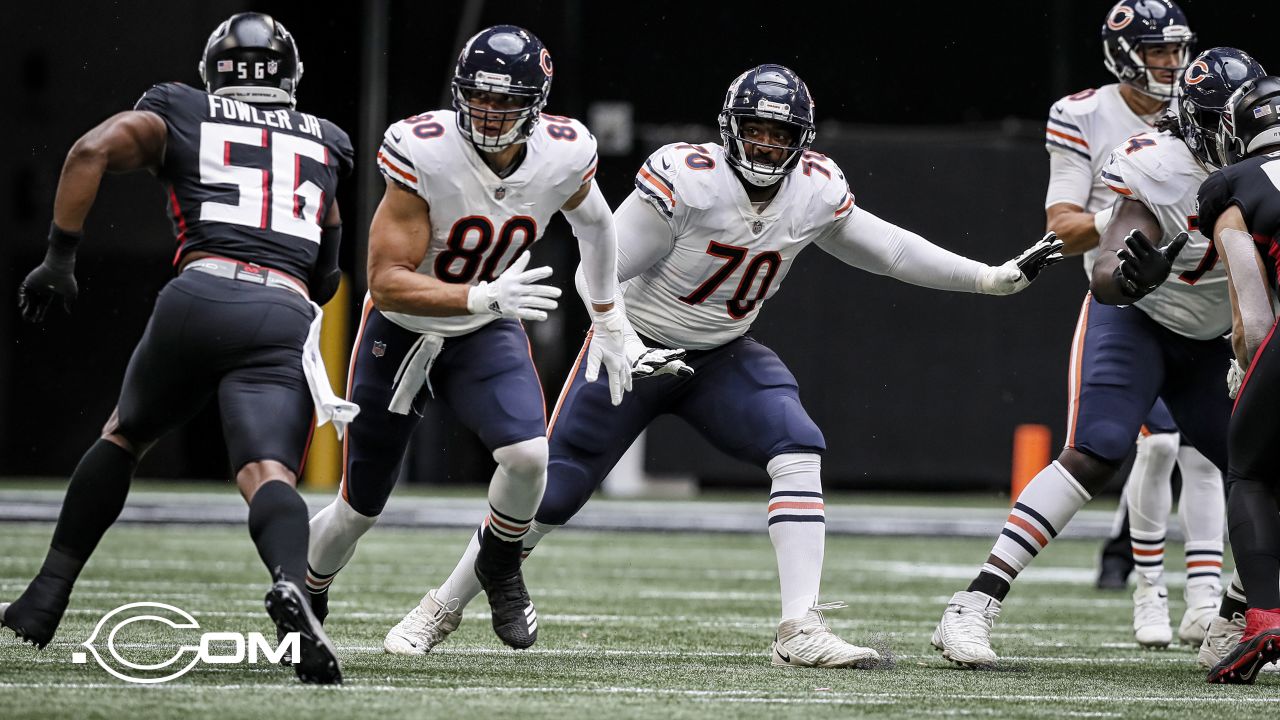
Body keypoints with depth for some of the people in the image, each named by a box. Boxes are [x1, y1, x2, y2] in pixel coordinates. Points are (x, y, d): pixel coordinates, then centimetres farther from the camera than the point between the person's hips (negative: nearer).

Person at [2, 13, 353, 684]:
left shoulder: (178, 116, 20)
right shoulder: (324, 144, 29)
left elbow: (91, 151, 2)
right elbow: (326, 273, 35)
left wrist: (60, 256, 5)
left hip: (200, 296, 0)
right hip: (286, 319, 0)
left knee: (124, 435, 25)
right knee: (268, 473, -15)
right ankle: (291, 586, -49)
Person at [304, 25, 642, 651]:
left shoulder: (564, 156, -17)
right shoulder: (423, 153, -30)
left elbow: (594, 224, 8)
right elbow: (387, 282, -31)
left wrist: (608, 323, 15)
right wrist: (485, 297, -44)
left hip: (486, 338, 2)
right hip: (401, 333, -2)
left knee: (528, 455, -26)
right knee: (359, 510, 8)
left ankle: (499, 569, 5)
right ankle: (304, 600, 39)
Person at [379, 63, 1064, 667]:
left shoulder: (815, 192, -9)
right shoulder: (685, 178, -25)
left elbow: (885, 248, 5)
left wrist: (996, 278, 3)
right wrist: (625, 351, -30)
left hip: (721, 358, 4)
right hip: (635, 349, -4)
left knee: (798, 453, -20)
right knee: (548, 495, -1)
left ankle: (800, 629, -22)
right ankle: (442, 608, 19)